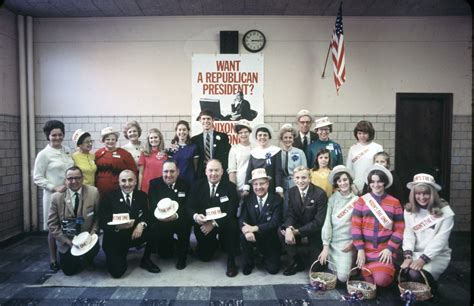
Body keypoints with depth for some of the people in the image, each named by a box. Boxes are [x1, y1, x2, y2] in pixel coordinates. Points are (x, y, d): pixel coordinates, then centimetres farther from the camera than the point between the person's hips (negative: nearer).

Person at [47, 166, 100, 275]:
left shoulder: (93, 192, -11)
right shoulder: (57, 197, -11)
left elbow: (98, 216, -3)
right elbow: (52, 224, -6)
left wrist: (93, 233, -17)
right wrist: (67, 241, -12)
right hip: (66, 240, 1)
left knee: (94, 247, -30)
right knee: (69, 270, -1)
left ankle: (86, 260, 7)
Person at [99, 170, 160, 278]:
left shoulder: (142, 196, 2)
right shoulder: (109, 197, -7)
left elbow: (147, 215, -4)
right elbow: (102, 222, -12)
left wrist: (141, 224, -27)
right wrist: (118, 226, -32)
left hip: (135, 235, 3)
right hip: (115, 239, -2)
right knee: (117, 272, -16)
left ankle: (146, 260, 1)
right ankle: (120, 256, 21)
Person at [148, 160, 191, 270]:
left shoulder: (185, 184, -3)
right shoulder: (154, 183, -1)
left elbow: (188, 207, -9)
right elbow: (152, 206, -7)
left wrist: (176, 216, -30)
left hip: (180, 220, 0)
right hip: (161, 221, 0)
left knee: (185, 223, -32)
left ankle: (182, 257, -7)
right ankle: (170, 244, 25)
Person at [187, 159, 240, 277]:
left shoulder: (230, 186, -7)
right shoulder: (197, 186, 0)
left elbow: (232, 211, -15)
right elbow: (190, 207, -4)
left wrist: (214, 223, -29)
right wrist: (196, 216, -29)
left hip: (223, 222, -2)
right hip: (203, 224, 2)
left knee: (232, 226, -34)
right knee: (204, 256, -5)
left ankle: (231, 261, -14)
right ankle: (213, 244, 31)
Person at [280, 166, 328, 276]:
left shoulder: (320, 194, -22)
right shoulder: (292, 191, -6)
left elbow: (319, 221, -23)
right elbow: (290, 214, -5)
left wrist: (297, 231, -28)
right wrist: (289, 228, -28)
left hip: (315, 231, -4)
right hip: (299, 226, 4)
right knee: (282, 231, -24)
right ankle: (297, 262, -4)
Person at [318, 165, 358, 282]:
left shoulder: (356, 200, -1)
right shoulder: (332, 199, 1)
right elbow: (327, 223, -3)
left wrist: (353, 243, -10)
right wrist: (325, 246, -9)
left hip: (347, 243, -1)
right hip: (332, 242, 1)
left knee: (342, 277, -11)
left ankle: (351, 264, 18)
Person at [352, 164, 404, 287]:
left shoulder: (394, 203, 4)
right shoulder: (362, 201, 2)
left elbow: (399, 229, 1)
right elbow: (356, 226, -2)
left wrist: (389, 249, -9)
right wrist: (360, 249, -9)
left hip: (385, 249, -1)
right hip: (366, 249, 1)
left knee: (382, 280, -17)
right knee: (370, 282, -3)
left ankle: (389, 269, 16)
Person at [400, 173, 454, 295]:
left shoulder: (445, 212, -11)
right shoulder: (409, 210, 2)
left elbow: (440, 239, -17)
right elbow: (408, 234, -3)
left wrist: (423, 259, -24)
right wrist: (408, 256, -18)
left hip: (437, 255, -3)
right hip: (416, 253, 3)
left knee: (415, 275, -28)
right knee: (405, 271, -27)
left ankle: (431, 290, 9)